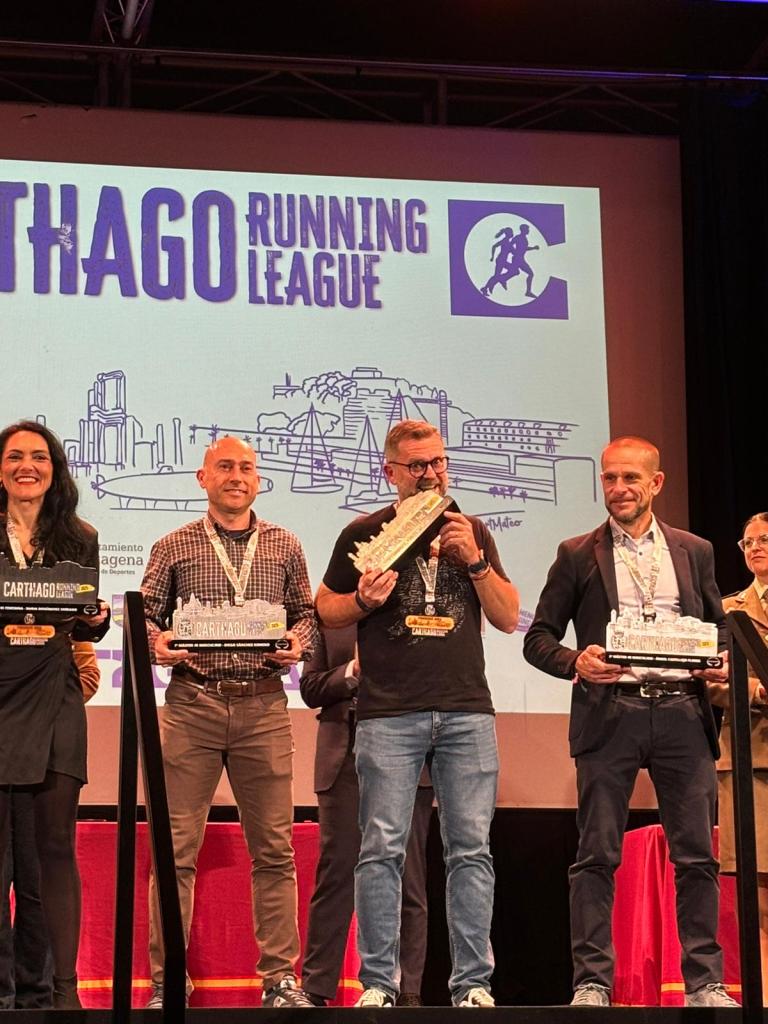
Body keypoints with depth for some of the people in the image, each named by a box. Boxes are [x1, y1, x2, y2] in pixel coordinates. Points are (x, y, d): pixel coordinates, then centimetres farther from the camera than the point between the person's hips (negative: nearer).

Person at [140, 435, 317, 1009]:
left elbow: (307, 612, 15)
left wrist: (298, 642, -6)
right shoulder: (175, 548, 10)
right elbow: (144, 613, 9)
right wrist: (156, 642, -12)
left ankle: (281, 976, 8)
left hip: (263, 706, 1)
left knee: (273, 847, 2)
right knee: (177, 847, -3)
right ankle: (166, 979, 2)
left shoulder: (284, 547, 13)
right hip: (191, 703, -1)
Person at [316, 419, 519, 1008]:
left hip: (466, 710, 2)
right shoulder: (365, 534, 10)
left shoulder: (473, 533, 16)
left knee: (471, 848, -2)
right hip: (389, 712, -2)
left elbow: (509, 617, 13)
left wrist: (474, 561, -1)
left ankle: (473, 982, 2)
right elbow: (326, 610, 13)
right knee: (383, 848, -5)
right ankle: (378, 982, 0)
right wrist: (365, 600, -7)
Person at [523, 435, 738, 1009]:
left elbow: (719, 628, 19)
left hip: (681, 710, 2)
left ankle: (706, 982, 7)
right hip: (609, 713, -2)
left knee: (697, 854, 1)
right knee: (597, 854, -2)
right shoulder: (578, 555, 9)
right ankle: (591, 982, 1)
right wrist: (575, 662, -13)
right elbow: (538, 638, 7)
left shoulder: (695, 552, 15)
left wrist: (722, 664, -3)